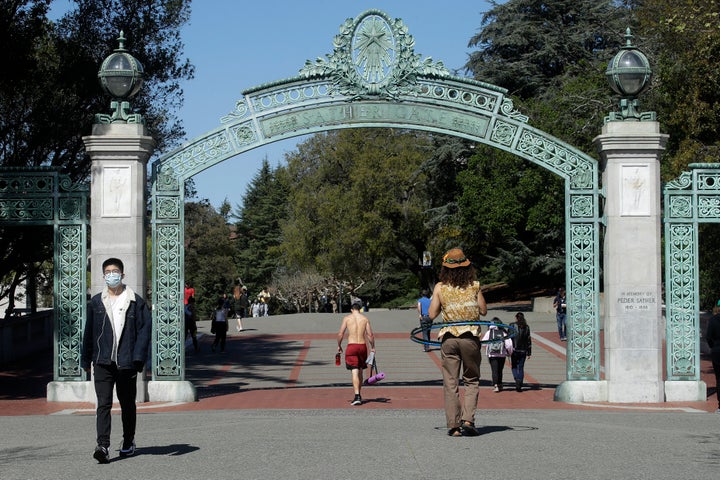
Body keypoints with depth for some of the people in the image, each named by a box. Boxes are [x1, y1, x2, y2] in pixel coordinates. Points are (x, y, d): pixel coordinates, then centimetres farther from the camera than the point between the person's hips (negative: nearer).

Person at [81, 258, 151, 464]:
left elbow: (145, 329, -3)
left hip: (126, 362, 0)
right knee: (103, 404, -10)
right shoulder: (96, 302, 7)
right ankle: (103, 446, -15)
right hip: (103, 362, 0)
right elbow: (89, 332, 12)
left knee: (127, 404, 12)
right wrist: (86, 360, 11)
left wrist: (138, 358, -11)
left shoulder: (136, 302, 1)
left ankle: (128, 442, 29)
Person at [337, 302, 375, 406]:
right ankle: (358, 394, 27)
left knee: (354, 372, -7)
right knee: (360, 371, 17)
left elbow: (340, 334, -1)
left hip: (351, 346, -2)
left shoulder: (347, 318, 2)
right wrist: (372, 347, 11)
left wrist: (339, 346, 12)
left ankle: (357, 396, -19)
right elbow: (370, 335, 0)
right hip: (362, 346, 2)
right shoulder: (365, 318, 6)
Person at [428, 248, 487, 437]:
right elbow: (483, 310, 5)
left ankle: (453, 425, 2)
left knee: (450, 383, 4)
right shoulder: (474, 286, -1)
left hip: (448, 338, 0)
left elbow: (432, 314, 1)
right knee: (471, 380, 11)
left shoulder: (440, 288, -1)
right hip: (470, 337, 0)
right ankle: (468, 419, -4)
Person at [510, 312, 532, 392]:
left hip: (514, 350, -2)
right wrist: (529, 352, 9)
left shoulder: (512, 326, -5)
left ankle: (517, 380, -12)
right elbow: (529, 340, 5)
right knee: (521, 367, 8)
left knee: (514, 367, 11)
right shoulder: (526, 327, 4)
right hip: (523, 351, 2)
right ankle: (519, 385, 4)